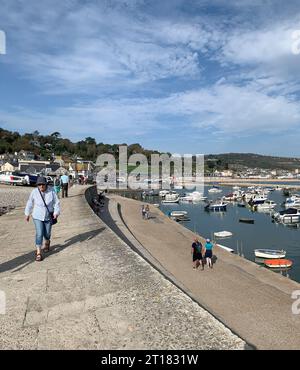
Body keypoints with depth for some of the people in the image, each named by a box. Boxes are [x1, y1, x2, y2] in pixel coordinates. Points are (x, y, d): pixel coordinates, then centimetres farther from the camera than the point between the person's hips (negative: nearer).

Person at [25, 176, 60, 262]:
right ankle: (38, 253, -4)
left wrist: (56, 212, -18)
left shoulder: (51, 191, -13)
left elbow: (56, 202, -7)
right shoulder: (34, 192, -11)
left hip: (48, 216, 1)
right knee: (39, 234, -9)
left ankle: (47, 243, 47)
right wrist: (27, 214, 11)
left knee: (47, 233, 14)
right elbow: (30, 203, 3)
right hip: (37, 216, -1)